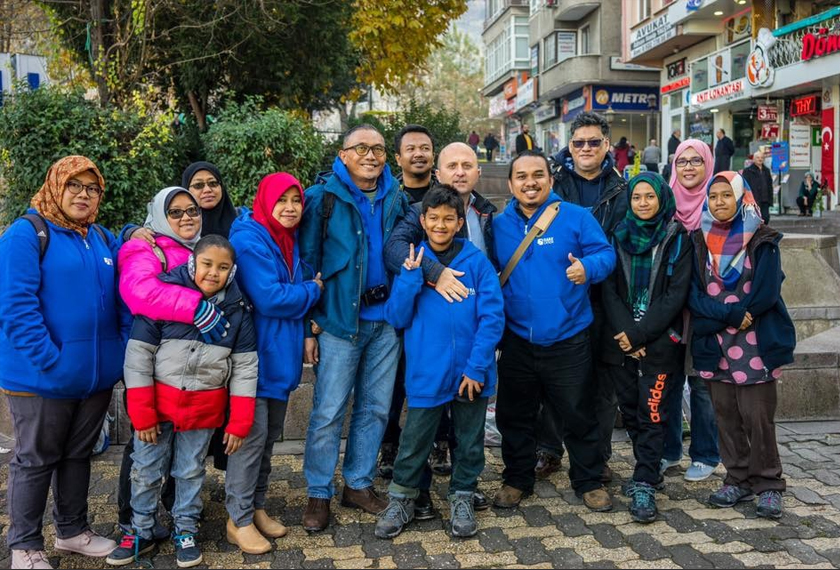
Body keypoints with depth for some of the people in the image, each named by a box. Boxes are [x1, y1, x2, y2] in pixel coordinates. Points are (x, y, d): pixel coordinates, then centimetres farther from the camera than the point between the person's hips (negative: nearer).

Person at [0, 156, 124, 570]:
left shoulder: (102, 238, 12)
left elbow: (116, 296, 18)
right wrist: (49, 361, -22)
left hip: (96, 372, 6)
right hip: (42, 376, -6)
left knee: (78, 454, 18)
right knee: (35, 460, 8)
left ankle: (72, 530, 34)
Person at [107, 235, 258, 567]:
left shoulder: (238, 310, -5)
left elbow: (245, 368, -2)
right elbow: (139, 354, -10)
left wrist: (239, 423, -5)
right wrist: (141, 414, -10)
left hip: (204, 410, 1)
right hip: (158, 402, 0)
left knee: (191, 473, 14)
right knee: (146, 472, 11)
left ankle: (185, 532, 32)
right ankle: (141, 532, 31)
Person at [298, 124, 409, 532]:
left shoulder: (397, 199, 8)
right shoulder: (323, 199, -4)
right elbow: (306, 263, -5)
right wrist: (307, 324, -9)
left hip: (386, 318, 4)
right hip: (340, 317, -4)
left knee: (375, 408, 11)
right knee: (328, 411, 0)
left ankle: (359, 484, 27)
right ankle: (318, 494, 15)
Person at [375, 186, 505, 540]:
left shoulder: (477, 262, -5)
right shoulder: (412, 262, 0)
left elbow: (492, 317, -8)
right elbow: (396, 318, -2)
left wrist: (476, 367, -14)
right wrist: (410, 277, -15)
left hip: (471, 372, 0)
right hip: (426, 373, 1)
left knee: (469, 441, 16)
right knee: (414, 441, 11)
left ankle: (462, 499, 36)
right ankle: (401, 500, 32)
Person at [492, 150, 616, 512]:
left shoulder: (576, 217, -3)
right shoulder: (499, 225, 6)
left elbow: (605, 253, -4)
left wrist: (588, 268, -27)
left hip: (567, 342, -3)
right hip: (516, 342, 3)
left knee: (579, 415, 8)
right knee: (514, 416, 14)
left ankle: (589, 481, 28)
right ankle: (517, 479, 33)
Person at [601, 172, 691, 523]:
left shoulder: (677, 239, 1)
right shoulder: (619, 236, 8)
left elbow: (676, 295, -6)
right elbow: (609, 289, 3)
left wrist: (639, 334, -12)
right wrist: (624, 331, -10)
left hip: (659, 340, -3)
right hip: (621, 339, 3)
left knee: (651, 412, -6)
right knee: (630, 409, 9)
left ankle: (644, 485, -1)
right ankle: (648, 470, 26)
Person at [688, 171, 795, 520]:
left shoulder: (762, 241, -1)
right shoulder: (700, 242, 9)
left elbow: (766, 294, -9)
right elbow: (695, 295, 0)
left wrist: (722, 313, -9)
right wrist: (733, 316, -13)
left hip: (755, 344, -3)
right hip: (715, 345, 4)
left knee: (757, 417, -3)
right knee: (726, 415, 8)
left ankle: (768, 484, 12)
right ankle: (738, 480, 21)